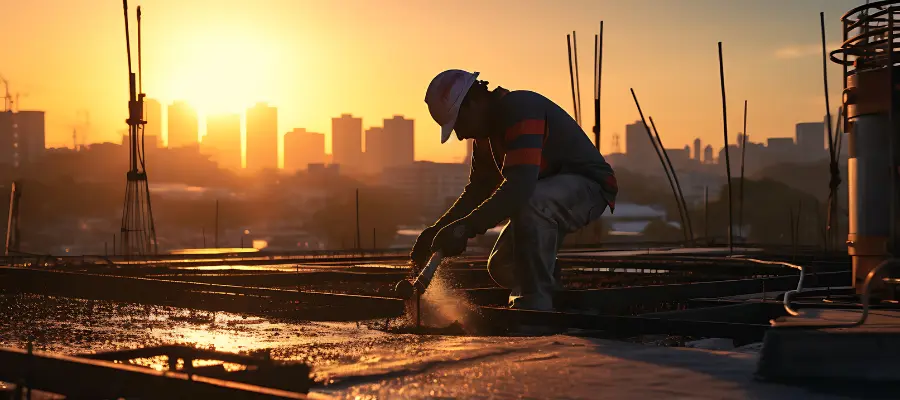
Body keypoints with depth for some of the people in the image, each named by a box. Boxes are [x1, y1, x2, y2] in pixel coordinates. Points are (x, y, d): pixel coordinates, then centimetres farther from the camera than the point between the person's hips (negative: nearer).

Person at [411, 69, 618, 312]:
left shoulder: (520, 109, -27)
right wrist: (436, 230, 0)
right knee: (502, 267, 8)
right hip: (547, 195, 10)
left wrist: (466, 228, -43)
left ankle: (534, 305, -30)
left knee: (527, 203, -39)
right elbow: (478, 189, 12)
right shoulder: (487, 130, 5)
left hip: (588, 185, -10)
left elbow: (520, 186, -39)